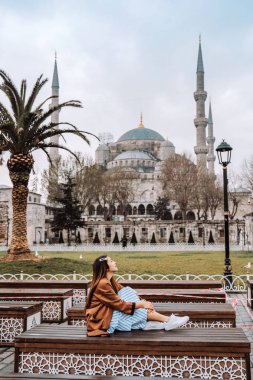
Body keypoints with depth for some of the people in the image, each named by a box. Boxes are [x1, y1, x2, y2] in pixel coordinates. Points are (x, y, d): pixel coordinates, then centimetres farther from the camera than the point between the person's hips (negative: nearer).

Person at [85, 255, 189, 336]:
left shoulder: (109, 281, 7)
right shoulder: (103, 284, -22)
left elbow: (125, 293, 8)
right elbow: (120, 304, -22)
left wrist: (142, 302, -6)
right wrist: (141, 304, -14)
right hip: (103, 321, -8)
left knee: (127, 292, -5)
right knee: (138, 310, -13)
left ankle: (147, 323, -13)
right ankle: (168, 321, -6)